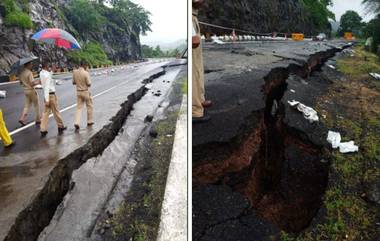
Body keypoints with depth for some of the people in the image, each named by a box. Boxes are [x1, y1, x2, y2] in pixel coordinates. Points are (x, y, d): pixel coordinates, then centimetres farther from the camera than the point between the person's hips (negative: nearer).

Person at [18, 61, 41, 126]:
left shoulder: (21, 73, 6)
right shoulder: (29, 72, -18)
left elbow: (21, 82, 15)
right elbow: (32, 83, -23)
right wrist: (38, 82, -8)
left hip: (26, 90, 7)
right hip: (31, 90, -7)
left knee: (27, 105, 14)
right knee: (36, 105, 6)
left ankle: (22, 119, 3)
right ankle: (38, 120, 12)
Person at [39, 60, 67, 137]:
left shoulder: (41, 73, 4)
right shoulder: (47, 75, -21)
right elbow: (46, 88, -24)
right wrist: (47, 100, -25)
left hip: (47, 95, 8)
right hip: (51, 95, -8)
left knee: (46, 112, 10)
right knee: (56, 112, 8)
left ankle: (43, 130, 9)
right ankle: (61, 127, 24)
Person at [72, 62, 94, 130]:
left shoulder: (75, 72, 0)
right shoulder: (86, 73, -17)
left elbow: (73, 82, 8)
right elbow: (89, 84, -16)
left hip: (78, 92, 5)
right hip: (85, 92, -4)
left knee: (79, 108, 7)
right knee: (89, 106, 14)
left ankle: (77, 123, -7)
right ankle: (89, 121, 23)